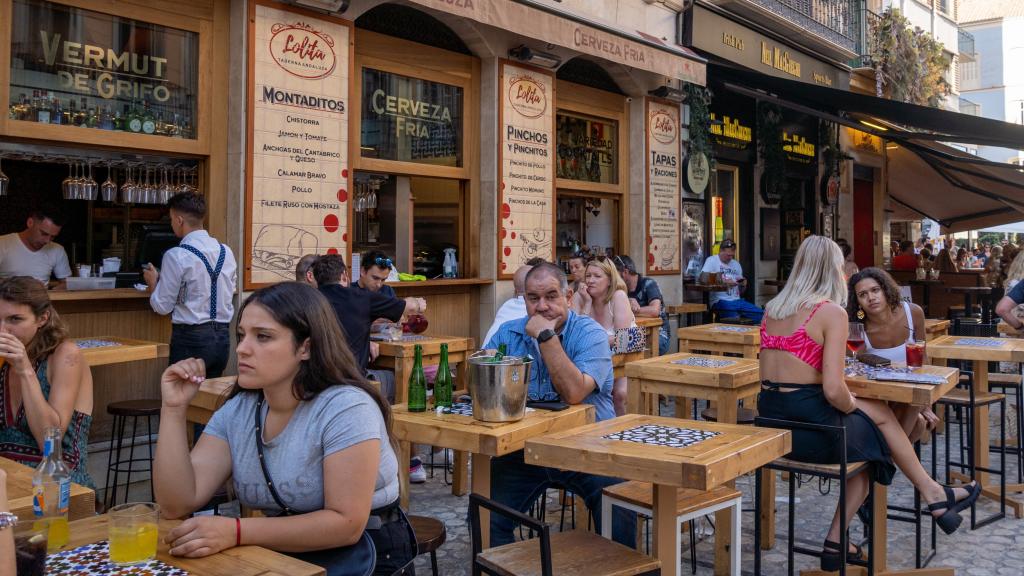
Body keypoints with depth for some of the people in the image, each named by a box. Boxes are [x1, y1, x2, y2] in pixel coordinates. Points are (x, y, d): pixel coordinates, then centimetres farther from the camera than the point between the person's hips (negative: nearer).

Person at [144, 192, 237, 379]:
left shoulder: (176, 256, -12)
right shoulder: (226, 252, 4)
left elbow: (163, 306, -5)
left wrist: (153, 282, 14)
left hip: (191, 338, -6)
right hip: (223, 336, 6)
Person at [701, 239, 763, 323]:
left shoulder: (736, 264, 22)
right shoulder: (712, 260, 2)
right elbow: (703, 278, -16)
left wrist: (743, 285, 2)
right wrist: (724, 282, -17)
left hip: (737, 300, 6)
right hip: (720, 301, -6)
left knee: (762, 315, -15)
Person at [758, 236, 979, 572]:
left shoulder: (773, 308, 8)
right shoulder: (832, 312, -12)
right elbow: (833, 390, -19)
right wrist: (853, 406, 1)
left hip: (771, 424, 6)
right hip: (812, 429, -6)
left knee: (867, 435, 27)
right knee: (881, 415, 23)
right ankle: (935, 496, 39)